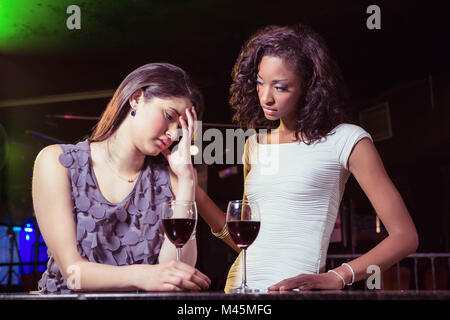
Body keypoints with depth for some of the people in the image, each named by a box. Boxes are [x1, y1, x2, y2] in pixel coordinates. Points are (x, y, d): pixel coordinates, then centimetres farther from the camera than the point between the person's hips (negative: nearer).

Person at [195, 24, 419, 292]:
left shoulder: (345, 140, -1)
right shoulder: (255, 144, 16)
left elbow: (405, 236, -5)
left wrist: (335, 278, -17)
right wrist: (192, 189, 8)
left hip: (291, 290, -7)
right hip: (240, 288, 7)